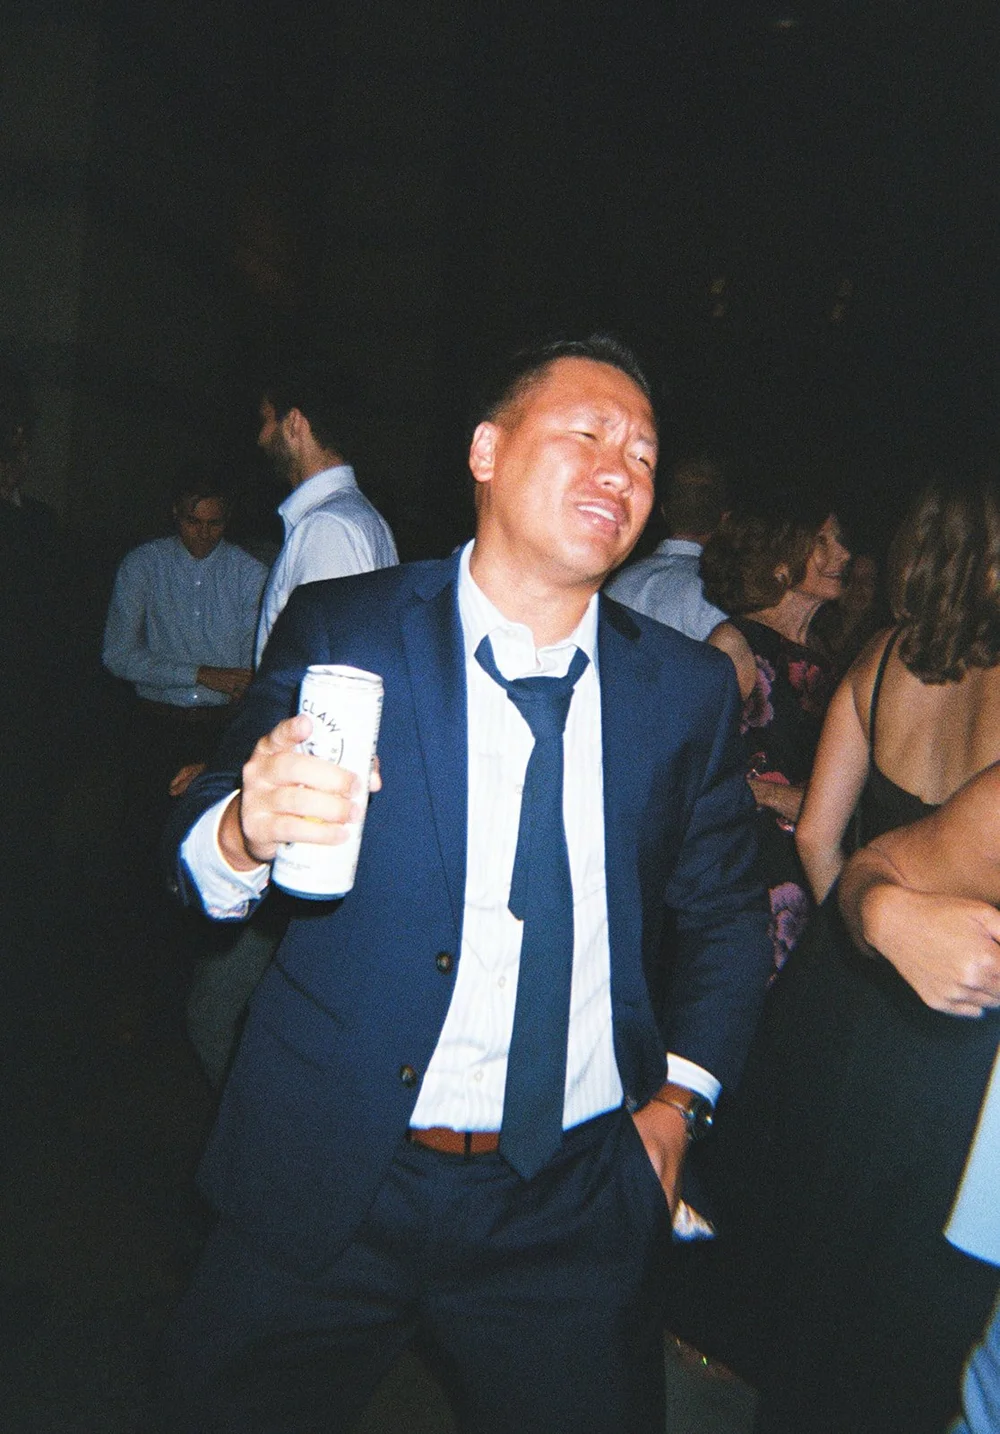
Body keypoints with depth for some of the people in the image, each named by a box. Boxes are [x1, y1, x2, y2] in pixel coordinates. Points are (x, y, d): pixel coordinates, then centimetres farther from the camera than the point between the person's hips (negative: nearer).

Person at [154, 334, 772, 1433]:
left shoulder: (690, 689, 0)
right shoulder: (337, 630, -6)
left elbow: (727, 911, 10)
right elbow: (197, 849, -6)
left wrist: (675, 1105, 0)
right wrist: (249, 831, -29)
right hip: (323, 1185, 0)